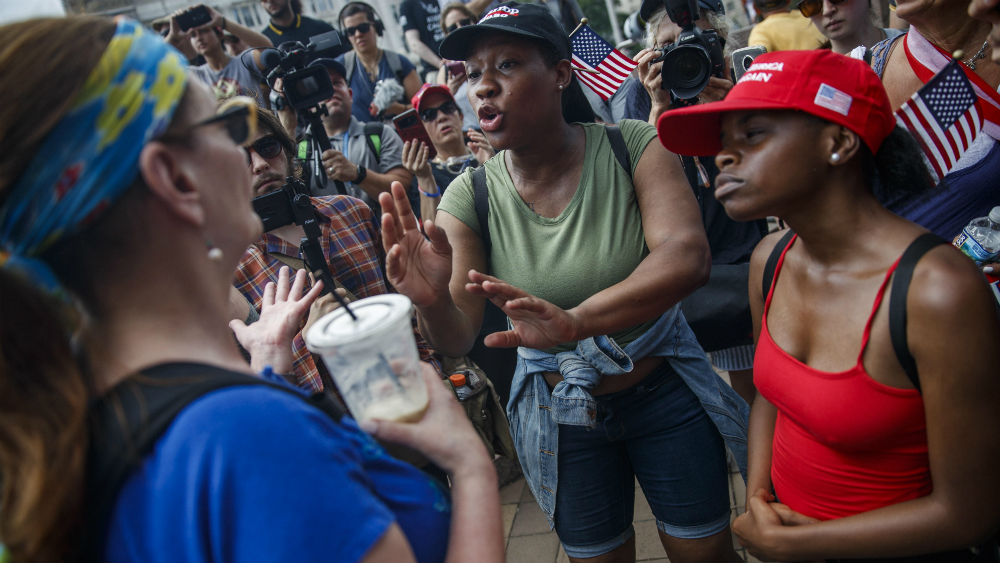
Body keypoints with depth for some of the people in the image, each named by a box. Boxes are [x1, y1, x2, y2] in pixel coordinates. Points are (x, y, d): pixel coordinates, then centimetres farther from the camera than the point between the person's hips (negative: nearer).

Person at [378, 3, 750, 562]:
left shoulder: (632, 146, -17)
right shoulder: (471, 196, -13)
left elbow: (687, 255, -33)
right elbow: (458, 338, -18)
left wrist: (574, 320, -49)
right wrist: (432, 302, -43)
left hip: (665, 391, -1)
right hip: (560, 411, 2)